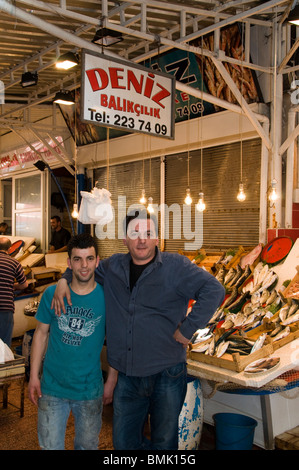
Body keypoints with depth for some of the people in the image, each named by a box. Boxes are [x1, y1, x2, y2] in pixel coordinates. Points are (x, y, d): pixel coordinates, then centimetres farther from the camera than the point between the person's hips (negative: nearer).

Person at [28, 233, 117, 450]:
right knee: (50, 445, 15)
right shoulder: (52, 294, -8)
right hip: (52, 388, 1)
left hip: (90, 391, 0)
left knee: (87, 445, 19)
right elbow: (41, 333, 2)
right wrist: (34, 376, 1)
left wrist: (111, 382, 0)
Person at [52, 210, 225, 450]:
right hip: (127, 376, 4)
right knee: (123, 442, 16)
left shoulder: (176, 266, -9)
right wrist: (64, 280, 4)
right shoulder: (113, 266, 5)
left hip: (166, 374, -4)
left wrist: (188, 329, -18)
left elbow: (213, 290, -17)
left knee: (164, 441, 15)